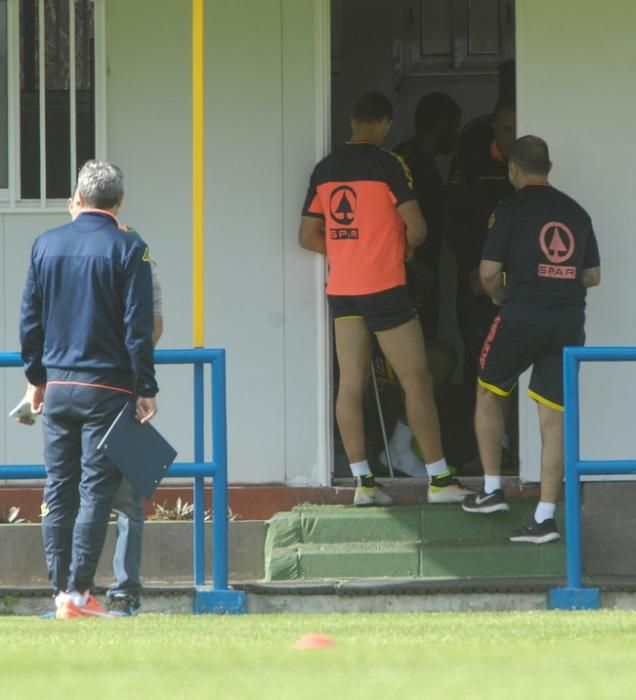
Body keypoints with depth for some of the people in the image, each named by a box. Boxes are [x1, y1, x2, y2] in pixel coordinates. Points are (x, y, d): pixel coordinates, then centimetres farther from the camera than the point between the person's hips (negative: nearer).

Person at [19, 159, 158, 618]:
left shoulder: (46, 245, 5)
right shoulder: (128, 250, -8)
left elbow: (30, 319, 9)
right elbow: (139, 327, -10)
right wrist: (146, 389, -5)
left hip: (57, 386, 4)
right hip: (106, 389, -4)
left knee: (58, 490, 9)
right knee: (95, 491, -3)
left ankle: (61, 590, 8)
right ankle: (79, 593, -8)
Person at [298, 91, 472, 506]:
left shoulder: (325, 169, 7)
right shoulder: (387, 165, -10)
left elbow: (308, 236, 10)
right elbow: (417, 229, -13)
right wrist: (406, 248, 8)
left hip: (341, 289, 6)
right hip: (384, 288, -6)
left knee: (351, 383, 5)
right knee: (417, 380, 0)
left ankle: (363, 481, 3)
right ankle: (440, 478, 2)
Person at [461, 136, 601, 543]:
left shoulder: (512, 209, -2)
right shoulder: (576, 212, 12)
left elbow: (489, 271, -5)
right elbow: (593, 276, 17)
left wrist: (498, 295, 16)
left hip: (522, 315, -4)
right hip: (569, 322, 4)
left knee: (489, 393, 20)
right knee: (554, 416, 2)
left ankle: (492, 490, 20)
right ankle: (545, 517, -4)